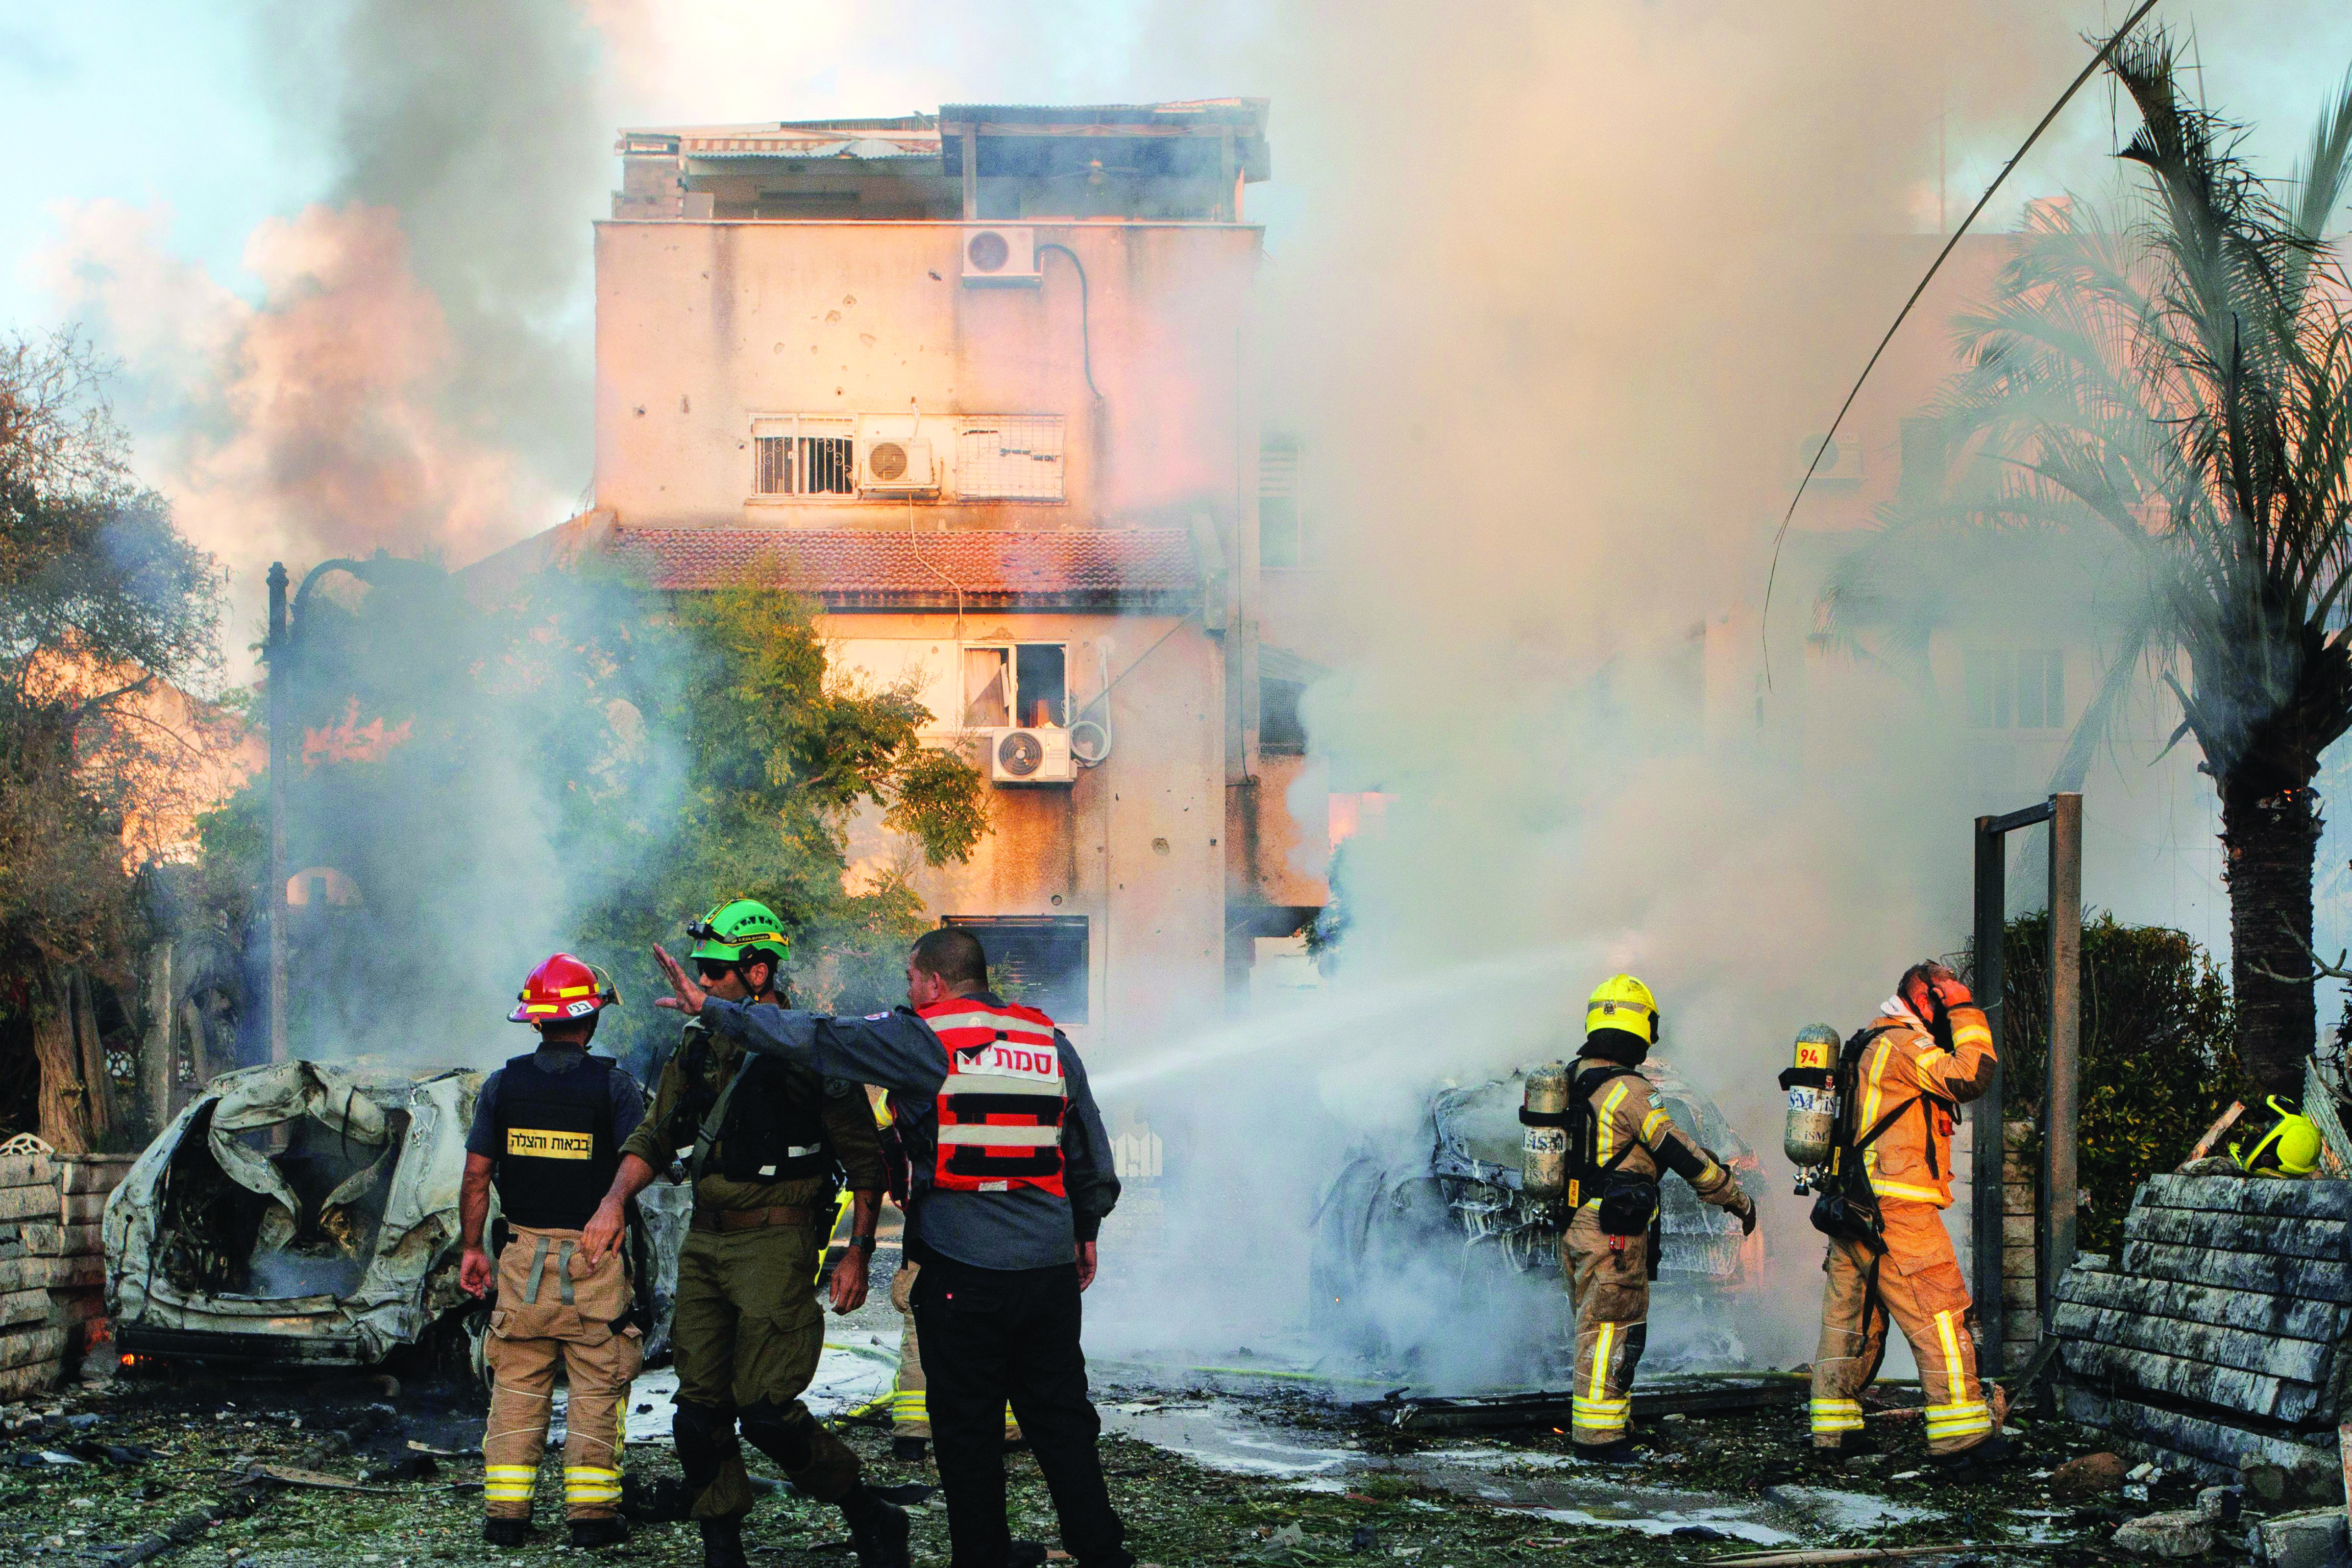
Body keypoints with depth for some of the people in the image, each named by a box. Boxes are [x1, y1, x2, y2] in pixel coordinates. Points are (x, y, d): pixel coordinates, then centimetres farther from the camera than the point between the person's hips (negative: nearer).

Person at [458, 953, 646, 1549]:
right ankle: (591, 1510, 1)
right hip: (596, 1256, -2)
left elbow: (476, 1174, 2)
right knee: (596, 1389, 3)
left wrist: (471, 1247, 10)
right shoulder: (614, 1084, -6)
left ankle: (505, 1511, 6)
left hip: (523, 1258, 2)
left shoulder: (503, 1083, 2)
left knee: (517, 1387, 8)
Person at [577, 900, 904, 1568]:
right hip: (705, 1244, 7)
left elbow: (865, 1162, -3)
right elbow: (654, 1139, 16)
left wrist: (858, 1253, -8)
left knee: (765, 1408, -12)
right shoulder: (696, 1048, 10)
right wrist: (615, 1200, -1)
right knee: (700, 1408, 4)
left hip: (776, 1244, -6)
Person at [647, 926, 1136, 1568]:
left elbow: (812, 1038, -6)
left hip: (961, 1268, -4)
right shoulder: (1050, 1041, 10)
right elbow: (1092, 1152, 17)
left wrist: (711, 1008, 1)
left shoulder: (921, 1039, -6)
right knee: (1061, 1417, 11)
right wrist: (1085, 1232, 30)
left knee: (967, 1425, 6)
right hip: (1050, 1268, 4)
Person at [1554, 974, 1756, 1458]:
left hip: (1572, 1227, 8)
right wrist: (1737, 1198, -5)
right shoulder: (1628, 1091, -17)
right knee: (1614, 1332, -2)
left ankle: (1598, 1426, 24)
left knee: (1597, 1329, 17)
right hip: (1615, 1233, -8)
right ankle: (1597, 1436, -1)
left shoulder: (1571, 1082, 8)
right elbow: (1681, 1153, -15)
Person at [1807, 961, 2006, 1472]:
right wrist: (1964, 1012, -7)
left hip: (1853, 1212, 10)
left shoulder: (1868, 1047, 23)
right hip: (1897, 1213, -10)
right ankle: (1961, 1437, -10)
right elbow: (1971, 1076, -17)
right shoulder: (1903, 1044, -9)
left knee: (1849, 1321, 12)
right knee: (1941, 1319, -8)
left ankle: (1831, 1430, 15)